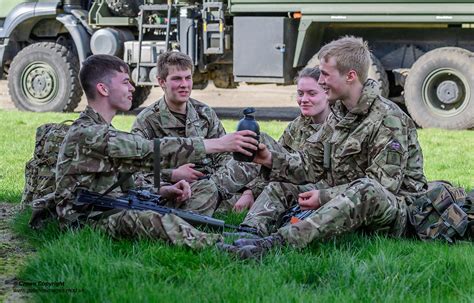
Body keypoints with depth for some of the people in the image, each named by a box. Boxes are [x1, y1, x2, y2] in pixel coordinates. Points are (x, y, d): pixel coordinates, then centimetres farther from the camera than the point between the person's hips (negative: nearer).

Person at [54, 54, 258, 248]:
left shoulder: (102, 131, 17)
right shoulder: (87, 134, -17)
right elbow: (151, 151, -22)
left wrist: (163, 191, -2)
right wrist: (219, 144, -22)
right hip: (88, 221, -10)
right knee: (152, 219, -36)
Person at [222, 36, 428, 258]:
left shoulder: (388, 119, -14)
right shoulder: (338, 116, 13)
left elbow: (384, 183, -21)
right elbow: (310, 163, 12)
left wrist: (326, 196, -24)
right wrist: (271, 160, -6)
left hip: (396, 210, -10)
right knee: (282, 184, 5)